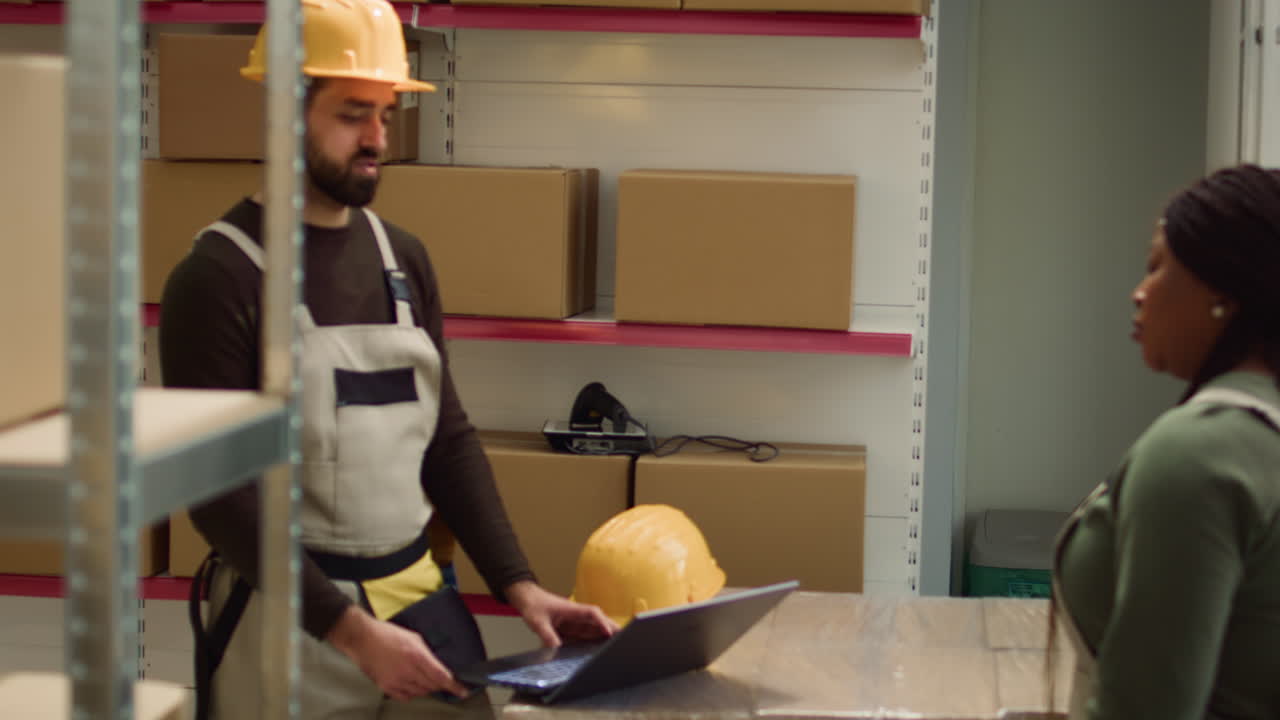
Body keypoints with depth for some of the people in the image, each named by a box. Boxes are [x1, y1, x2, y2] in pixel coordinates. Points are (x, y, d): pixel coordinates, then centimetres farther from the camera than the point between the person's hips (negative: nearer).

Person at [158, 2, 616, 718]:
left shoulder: (403, 257, 8)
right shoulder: (220, 276, -11)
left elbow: (447, 438, 12)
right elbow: (219, 492, -16)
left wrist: (518, 584, 0)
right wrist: (353, 630, -22)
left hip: (420, 596, 6)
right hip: (289, 616, -5)